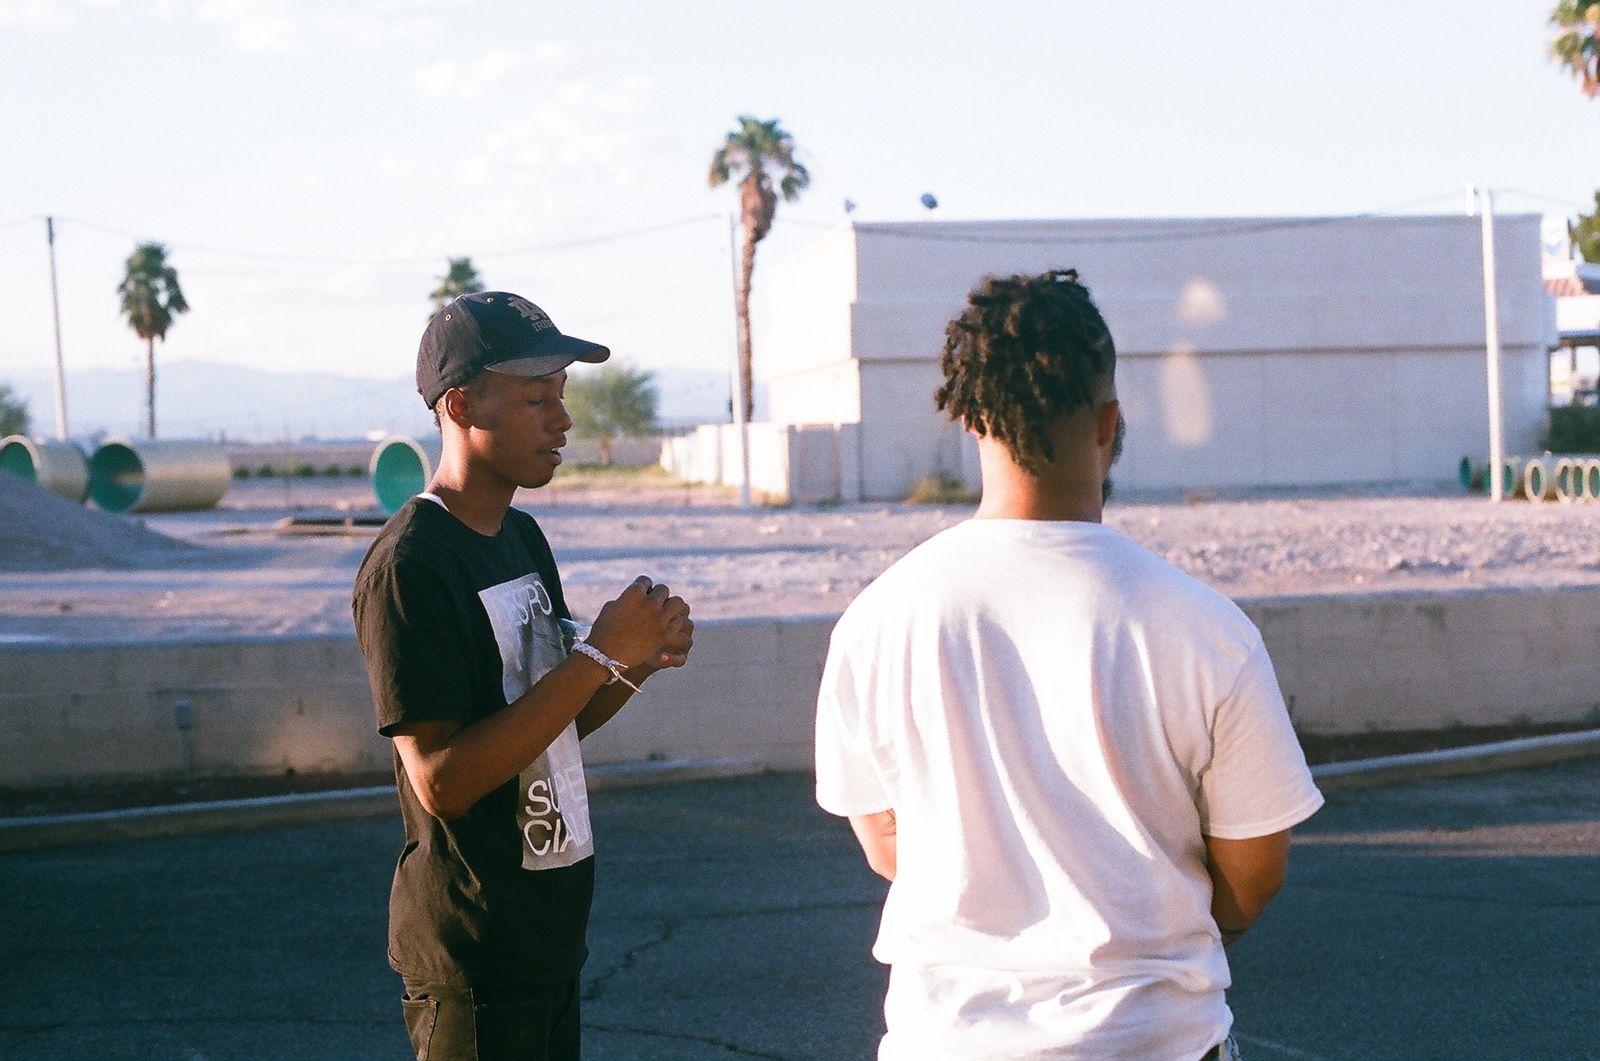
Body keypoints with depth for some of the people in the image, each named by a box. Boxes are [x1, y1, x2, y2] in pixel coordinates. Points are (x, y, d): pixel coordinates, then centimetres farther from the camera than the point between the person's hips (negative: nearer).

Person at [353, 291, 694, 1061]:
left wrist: (639, 662, -4)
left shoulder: (523, 538, 9)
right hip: (472, 953, -8)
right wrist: (599, 655, -23)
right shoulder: (407, 568, -18)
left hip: (550, 930, 8)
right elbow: (441, 779, -24)